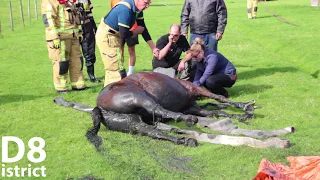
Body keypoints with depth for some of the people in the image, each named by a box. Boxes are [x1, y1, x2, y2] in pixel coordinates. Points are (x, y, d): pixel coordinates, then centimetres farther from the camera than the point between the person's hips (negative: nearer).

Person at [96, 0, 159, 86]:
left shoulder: (138, 8, -2)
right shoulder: (125, 9, -29)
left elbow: (143, 28, 5)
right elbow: (124, 35, -28)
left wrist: (153, 48, 5)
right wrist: (137, 31, -9)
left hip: (116, 35, 10)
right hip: (106, 36, -10)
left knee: (112, 69, 19)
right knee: (117, 70, -9)